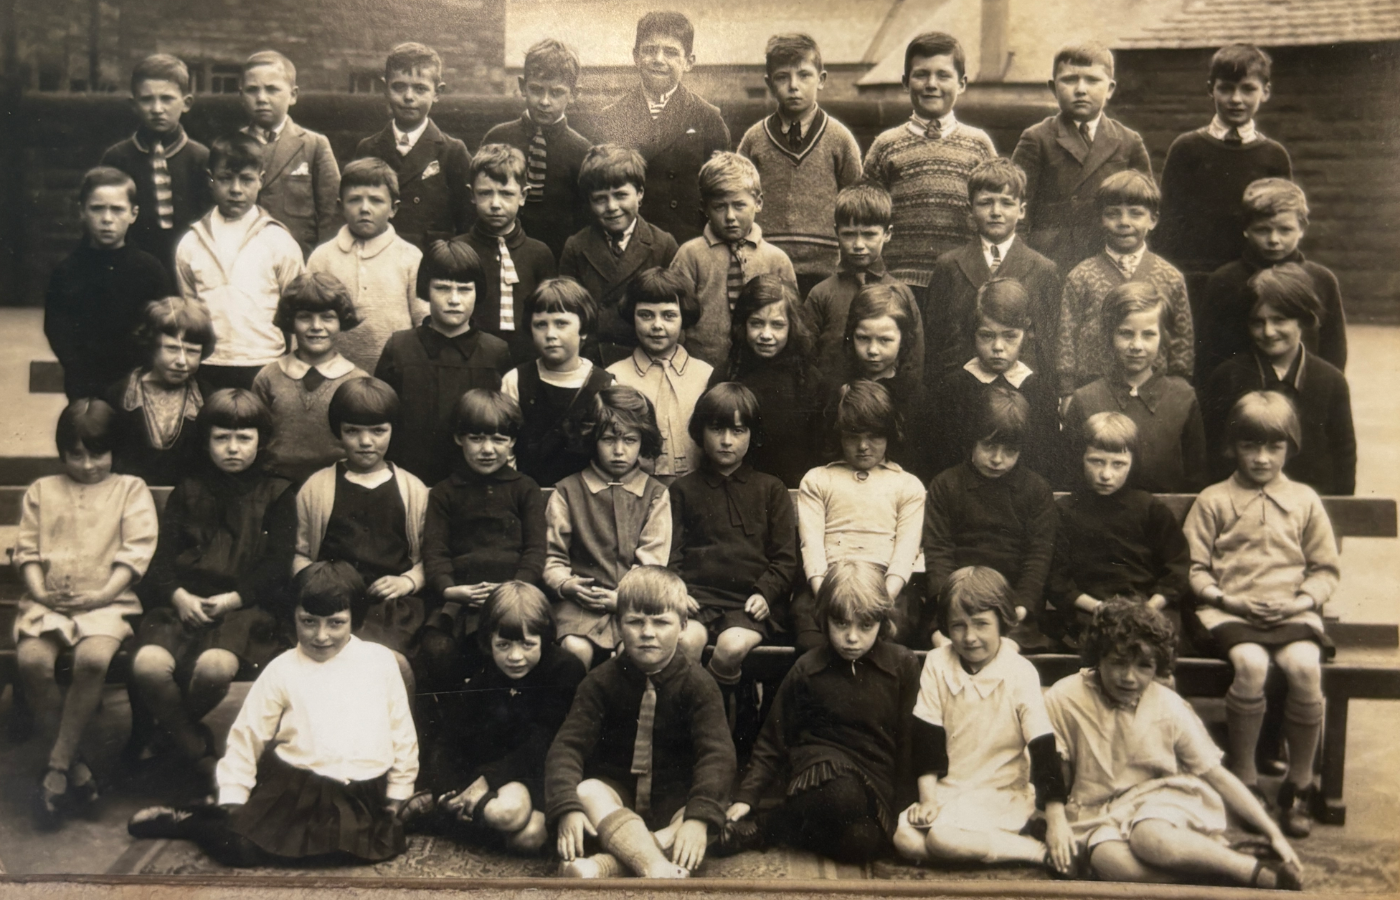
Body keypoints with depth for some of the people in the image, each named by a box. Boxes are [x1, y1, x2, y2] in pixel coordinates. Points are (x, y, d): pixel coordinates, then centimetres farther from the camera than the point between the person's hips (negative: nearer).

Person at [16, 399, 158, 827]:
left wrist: (103, 594, -11)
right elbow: (27, 551, 13)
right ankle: (76, 770, -16)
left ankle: (57, 767, -19)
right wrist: (40, 593, -5)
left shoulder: (130, 490, 13)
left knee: (93, 658, -34)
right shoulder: (41, 491, 21)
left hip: (107, 602, -2)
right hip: (48, 601, 3)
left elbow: (136, 552, 2)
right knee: (31, 659, -28)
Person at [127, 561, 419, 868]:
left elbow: (401, 732, 11)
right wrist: (232, 800, 0)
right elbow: (246, 736, 5)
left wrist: (397, 796, 10)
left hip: (363, 797, 1)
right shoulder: (282, 670, 4)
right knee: (237, 844, -18)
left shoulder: (380, 661, 6)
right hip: (292, 788, -1)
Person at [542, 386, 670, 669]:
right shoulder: (568, 491, 11)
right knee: (575, 648, -29)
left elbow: (653, 561, 3)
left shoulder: (656, 494, 12)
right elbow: (552, 554, 9)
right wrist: (565, 584, -11)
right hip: (583, 601, -1)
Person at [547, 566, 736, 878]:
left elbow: (716, 752, -19)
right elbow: (567, 744, -13)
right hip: (617, 794, 0)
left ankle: (606, 864, -45)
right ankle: (661, 870, -49)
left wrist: (698, 818, -36)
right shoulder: (602, 681, -4)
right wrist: (567, 808, -33)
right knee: (586, 792, -33)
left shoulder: (696, 683, -7)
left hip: (675, 800, 0)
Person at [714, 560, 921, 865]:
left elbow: (910, 737, 8)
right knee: (842, 797, -40)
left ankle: (766, 829, -13)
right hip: (820, 769, -1)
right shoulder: (807, 670, 2)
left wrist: (901, 802, 6)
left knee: (863, 842, -34)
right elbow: (773, 738, 8)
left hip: (876, 780, 2)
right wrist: (746, 797, -1)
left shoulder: (903, 665, 2)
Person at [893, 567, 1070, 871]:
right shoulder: (937, 664, -1)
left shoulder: (1019, 674, -10)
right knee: (905, 838, -22)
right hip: (949, 789, 4)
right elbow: (927, 737, 1)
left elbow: (1044, 749, -12)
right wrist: (927, 797, -8)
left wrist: (1057, 822, -15)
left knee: (943, 837, -30)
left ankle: (1040, 851, -14)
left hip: (1003, 793, -4)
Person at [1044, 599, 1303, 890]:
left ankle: (1260, 871, -21)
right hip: (1098, 814, 0)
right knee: (1112, 862, -36)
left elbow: (1217, 774, 3)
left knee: (1152, 838, -37)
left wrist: (1274, 833, 1)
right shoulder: (1063, 700, -10)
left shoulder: (1169, 707, -3)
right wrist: (1056, 824, -16)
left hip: (1162, 799, 0)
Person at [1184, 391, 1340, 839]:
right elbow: (1194, 568, 6)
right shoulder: (1213, 500, 10)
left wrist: (1303, 600, -5)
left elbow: (1326, 568, 14)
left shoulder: (1304, 500, 15)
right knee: (1251, 663, -33)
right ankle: (1243, 781, -16)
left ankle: (1299, 786, -11)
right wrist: (1226, 599, -10)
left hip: (1291, 612, 2)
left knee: (1305, 665, -30)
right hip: (1230, 611, -1)